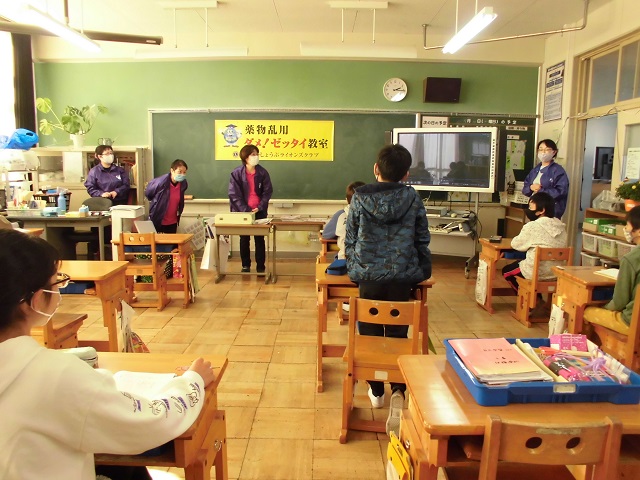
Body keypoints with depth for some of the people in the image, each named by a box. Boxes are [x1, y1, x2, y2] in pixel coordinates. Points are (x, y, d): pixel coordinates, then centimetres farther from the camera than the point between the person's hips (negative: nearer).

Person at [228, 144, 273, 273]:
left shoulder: (262, 172, -5)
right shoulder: (236, 173, -10)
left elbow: (267, 191, -1)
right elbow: (234, 195, -10)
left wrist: (260, 207, -13)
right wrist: (245, 210, -17)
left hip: (259, 211, 1)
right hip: (242, 211, -1)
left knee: (259, 239, 6)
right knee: (244, 239, 10)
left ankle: (260, 266, 15)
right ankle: (245, 265, 23)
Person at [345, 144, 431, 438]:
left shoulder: (359, 198, 0)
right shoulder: (412, 198, 1)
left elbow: (350, 240, 4)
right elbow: (422, 239, 7)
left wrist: (353, 269, 17)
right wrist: (423, 271, 20)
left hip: (367, 276, 0)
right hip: (402, 277, 1)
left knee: (369, 334, 13)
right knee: (398, 335, 7)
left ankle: (376, 391, 23)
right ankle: (398, 390, -12)